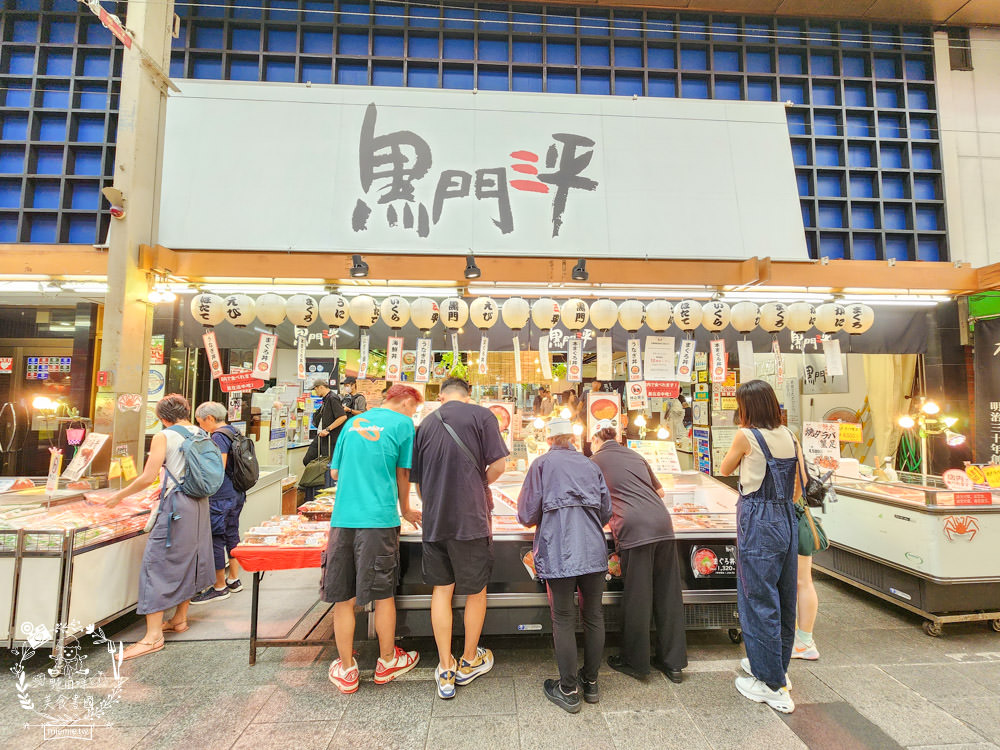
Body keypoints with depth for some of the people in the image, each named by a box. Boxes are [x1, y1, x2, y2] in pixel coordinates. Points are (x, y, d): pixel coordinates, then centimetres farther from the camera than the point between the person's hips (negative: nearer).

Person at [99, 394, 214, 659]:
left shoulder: (163, 437, -7)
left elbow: (148, 477, -11)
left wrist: (119, 495, 4)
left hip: (176, 505, -7)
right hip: (199, 504, 8)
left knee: (157, 562, -2)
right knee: (188, 559, 17)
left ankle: (153, 636, -2)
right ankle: (180, 619, 30)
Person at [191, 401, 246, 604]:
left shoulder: (218, 436, -15)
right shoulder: (233, 432, 13)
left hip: (222, 496, -10)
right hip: (237, 494, 10)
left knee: (215, 539, 0)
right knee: (231, 534, 17)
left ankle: (220, 587, 10)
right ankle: (234, 580, 28)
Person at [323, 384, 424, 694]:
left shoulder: (352, 422, 16)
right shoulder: (403, 423, 1)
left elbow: (335, 472, 19)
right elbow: (402, 474, 7)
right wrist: (406, 510, 22)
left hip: (342, 518, 4)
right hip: (378, 518, -4)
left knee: (343, 597, 11)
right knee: (383, 594, 10)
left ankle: (346, 671, 23)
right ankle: (387, 662, 27)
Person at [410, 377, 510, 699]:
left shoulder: (425, 425, 7)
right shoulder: (482, 416, -4)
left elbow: (417, 480, 10)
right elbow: (498, 465, -11)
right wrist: (480, 485, 9)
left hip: (434, 520, 3)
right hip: (471, 518, -3)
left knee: (441, 589, 15)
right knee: (475, 591, 16)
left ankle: (446, 672, 24)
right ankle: (469, 662, 33)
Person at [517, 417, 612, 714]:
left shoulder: (542, 464, 4)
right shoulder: (591, 466, 15)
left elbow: (527, 515, 0)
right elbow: (606, 513, 16)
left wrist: (537, 518, 22)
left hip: (559, 553, -4)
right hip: (594, 551, 4)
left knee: (563, 620, 6)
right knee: (593, 616, 16)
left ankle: (569, 691, 16)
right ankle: (591, 683, 30)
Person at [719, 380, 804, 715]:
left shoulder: (747, 436, -13)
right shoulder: (789, 436, 6)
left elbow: (725, 468, 3)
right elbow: (798, 486, 11)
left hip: (757, 521, -7)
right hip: (786, 520, 8)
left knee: (759, 599, 2)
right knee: (782, 597, 18)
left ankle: (772, 686, 12)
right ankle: (777, 667, 36)